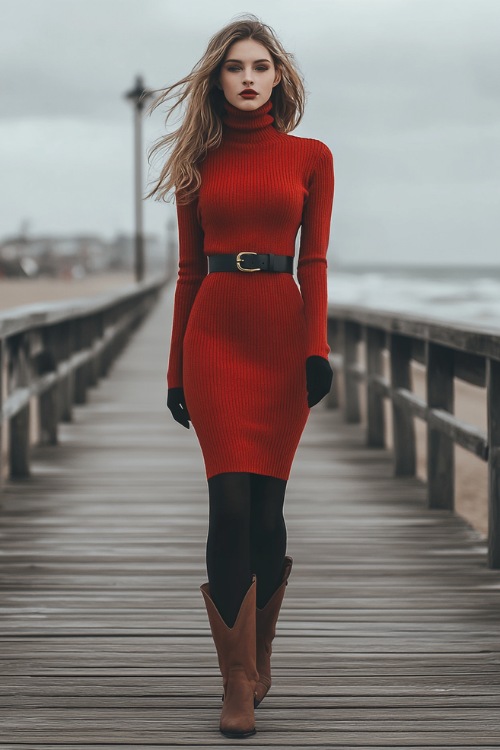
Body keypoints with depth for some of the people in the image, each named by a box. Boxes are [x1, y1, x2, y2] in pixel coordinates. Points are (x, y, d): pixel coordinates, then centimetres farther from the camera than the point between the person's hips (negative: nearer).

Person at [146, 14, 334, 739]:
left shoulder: (310, 157, 7)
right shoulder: (200, 162, 10)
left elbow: (314, 261, 2)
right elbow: (188, 270, 10)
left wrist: (317, 347, -10)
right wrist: (176, 368, 8)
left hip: (283, 334, 0)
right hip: (215, 334, 0)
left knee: (265, 507, 1)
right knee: (232, 504, -10)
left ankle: (258, 657, 23)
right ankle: (240, 684, -5)